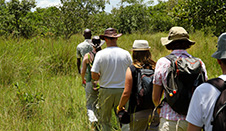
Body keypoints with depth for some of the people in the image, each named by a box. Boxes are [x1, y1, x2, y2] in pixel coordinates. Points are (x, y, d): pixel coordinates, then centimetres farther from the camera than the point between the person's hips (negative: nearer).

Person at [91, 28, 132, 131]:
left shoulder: (100, 54, -9)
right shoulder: (126, 54, -4)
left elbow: (94, 76, -10)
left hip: (105, 91, -1)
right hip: (122, 91, 1)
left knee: (104, 120, 11)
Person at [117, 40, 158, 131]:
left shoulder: (131, 69, -9)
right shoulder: (154, 67, 0)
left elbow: (126, 93, -11)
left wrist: (120, 107, 4)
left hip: (137, 112, -3)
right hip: (153, 110, 3)